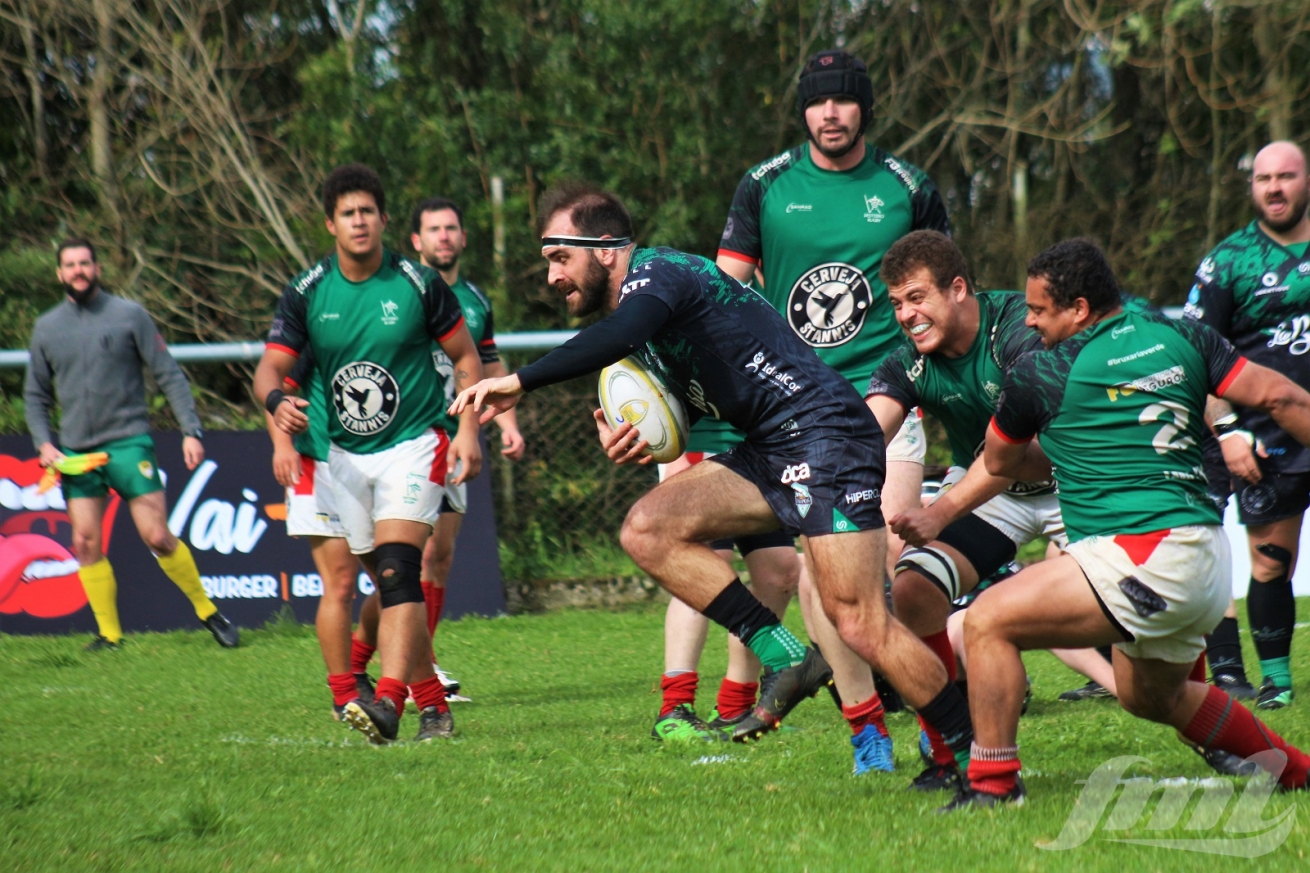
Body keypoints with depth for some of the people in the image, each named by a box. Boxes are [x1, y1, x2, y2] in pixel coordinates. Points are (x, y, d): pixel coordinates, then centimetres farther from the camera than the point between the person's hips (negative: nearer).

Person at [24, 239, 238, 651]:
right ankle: (109, 633, 8)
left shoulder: (129, 316, 0)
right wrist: (43, 443, 2)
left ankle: (208, 612, 8)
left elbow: (170, 376, 0)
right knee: (86, 543, -2)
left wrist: (191, 431, -9)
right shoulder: (46, 328, 10)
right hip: (76, 452, 4)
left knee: (157, 536, -8)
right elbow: (35, 394, 18)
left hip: (129, 443, -4)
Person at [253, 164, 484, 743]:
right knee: (389, 583, 5)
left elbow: (465, 356, 5)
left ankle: (389, 701, -32)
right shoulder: (306, 293, -2)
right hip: (344, 453, 3)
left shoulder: (419, 284, -6)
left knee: (396, 566, -21)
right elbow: (270, 366, -6)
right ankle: (432, 704, 15)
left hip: (414, 442, -3)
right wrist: (278, 402, -29)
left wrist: (468, 429, -7)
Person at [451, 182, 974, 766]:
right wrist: (632, 440, 0)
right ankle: (781, 657, -6)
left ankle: (974, 754, -5)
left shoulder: (656, 273, -11)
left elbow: (619, 335, -33)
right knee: (646, 529, -6)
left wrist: (519, 381, -31)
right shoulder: (636, 299, 19)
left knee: (859, 626, -15)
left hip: (825, 434, -10)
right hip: (768, 455, 10)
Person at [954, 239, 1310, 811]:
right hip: (1208, 557, 8)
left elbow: (999, 462, 15)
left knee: (987, 620, -9)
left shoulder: (1040, 374, -4)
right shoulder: (1180, 337, 9)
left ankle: (993, 784, -13)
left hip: (1145, 560, -8)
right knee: (1153, 696, 32)